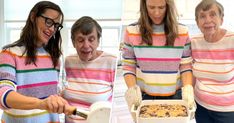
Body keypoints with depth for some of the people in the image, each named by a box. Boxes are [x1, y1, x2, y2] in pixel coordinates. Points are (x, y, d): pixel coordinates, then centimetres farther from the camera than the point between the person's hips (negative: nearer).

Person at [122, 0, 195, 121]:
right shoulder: (132, 31, -6)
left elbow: (186, 66, -1)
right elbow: (128, 67, -2)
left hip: (175, 97, 1)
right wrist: (132, 89, -16)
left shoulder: (182, 32, -4)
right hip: (144, 97, 0)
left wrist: (187, 89, -15)